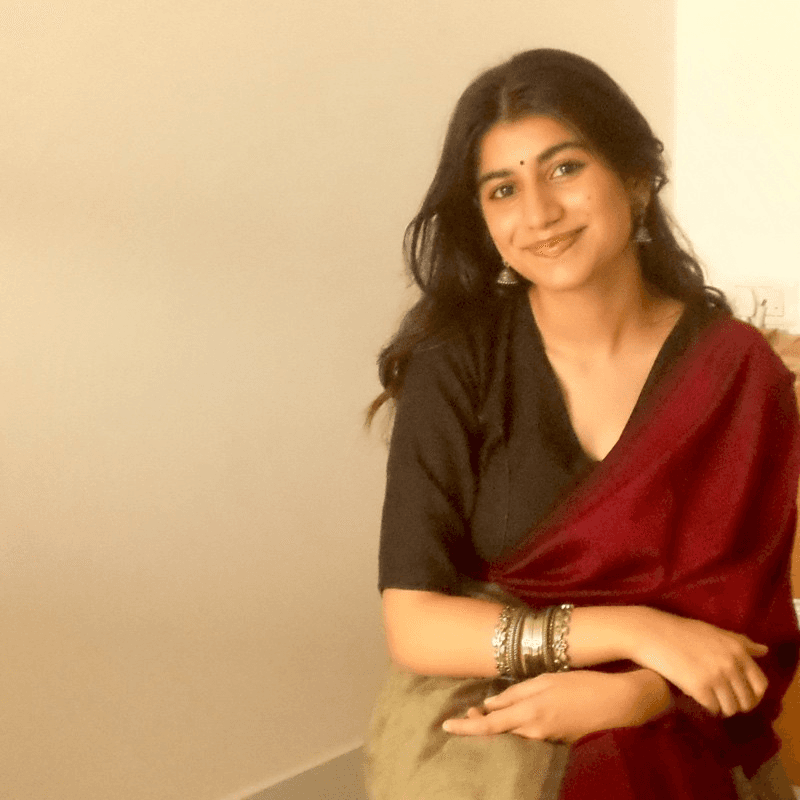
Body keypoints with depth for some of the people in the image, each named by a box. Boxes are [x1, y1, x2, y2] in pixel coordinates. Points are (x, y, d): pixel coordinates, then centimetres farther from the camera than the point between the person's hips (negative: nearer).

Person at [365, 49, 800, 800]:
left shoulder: (740, 372, -2)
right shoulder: (454, 365, -6)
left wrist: (621, 695, -19)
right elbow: (413, 625, -9)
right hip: (474, 731, 0)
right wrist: (632, 630, -17)